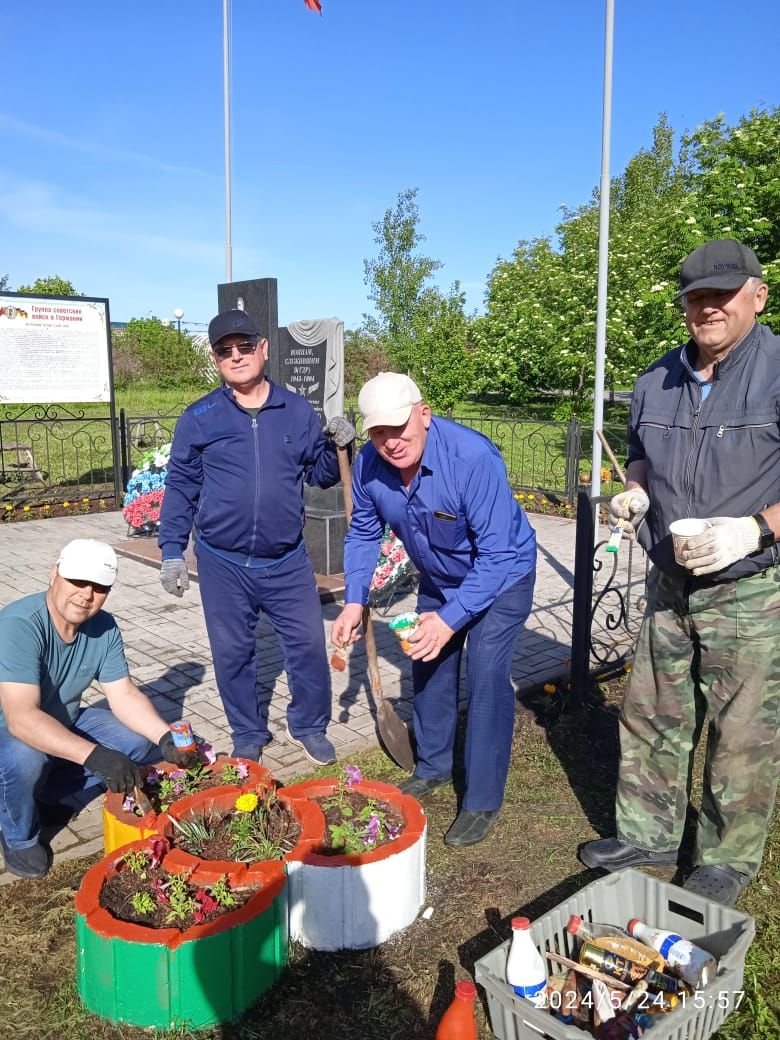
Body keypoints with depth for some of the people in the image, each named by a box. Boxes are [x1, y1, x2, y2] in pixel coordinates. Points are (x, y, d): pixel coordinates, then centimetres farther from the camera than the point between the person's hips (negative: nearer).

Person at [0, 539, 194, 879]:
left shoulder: (104, 627, -12)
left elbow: (124, 695, -8)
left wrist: (165, 737, -26)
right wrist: (94, 755, -52)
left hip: (66, 724, 6)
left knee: (144, 739, -10)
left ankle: (51, 785, 6)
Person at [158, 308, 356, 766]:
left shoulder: (297, 410, 2)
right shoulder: (199, 418, -2)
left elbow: (320, 474, 9)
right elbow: (181, 486, 3)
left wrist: (337, 446, -12)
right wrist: (172, 550, 0)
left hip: (287, 561, 1)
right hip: (223, 564, 0)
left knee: (309, 644, 5)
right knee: (232, 653, 10)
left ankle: (309, 726, 28)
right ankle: (249, 736, 31)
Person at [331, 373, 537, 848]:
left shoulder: (472, 457, -37)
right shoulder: (369, 465, -19)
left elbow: (497, 553, -34)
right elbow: (363, 534, -1)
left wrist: (450, 619, -36)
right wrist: (355, 601, -11)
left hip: (501, 577, -6)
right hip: (438, 579, 6)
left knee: (486, 680, -11)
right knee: (429, 666, 14)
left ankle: (484, 803, 5)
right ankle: (433, 766, 38)